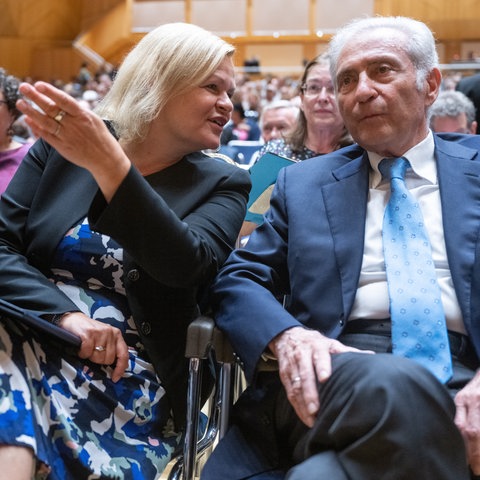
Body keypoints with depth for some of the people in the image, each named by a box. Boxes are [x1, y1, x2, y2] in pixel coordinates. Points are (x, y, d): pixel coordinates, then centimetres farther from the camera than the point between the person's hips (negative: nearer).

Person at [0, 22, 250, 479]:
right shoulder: (62, 143, 7)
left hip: (127, 374, -2)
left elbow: (183, 265, -16)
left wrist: (107, 164, -27)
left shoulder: (223, 185, 4)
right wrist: (65, 313, -17)